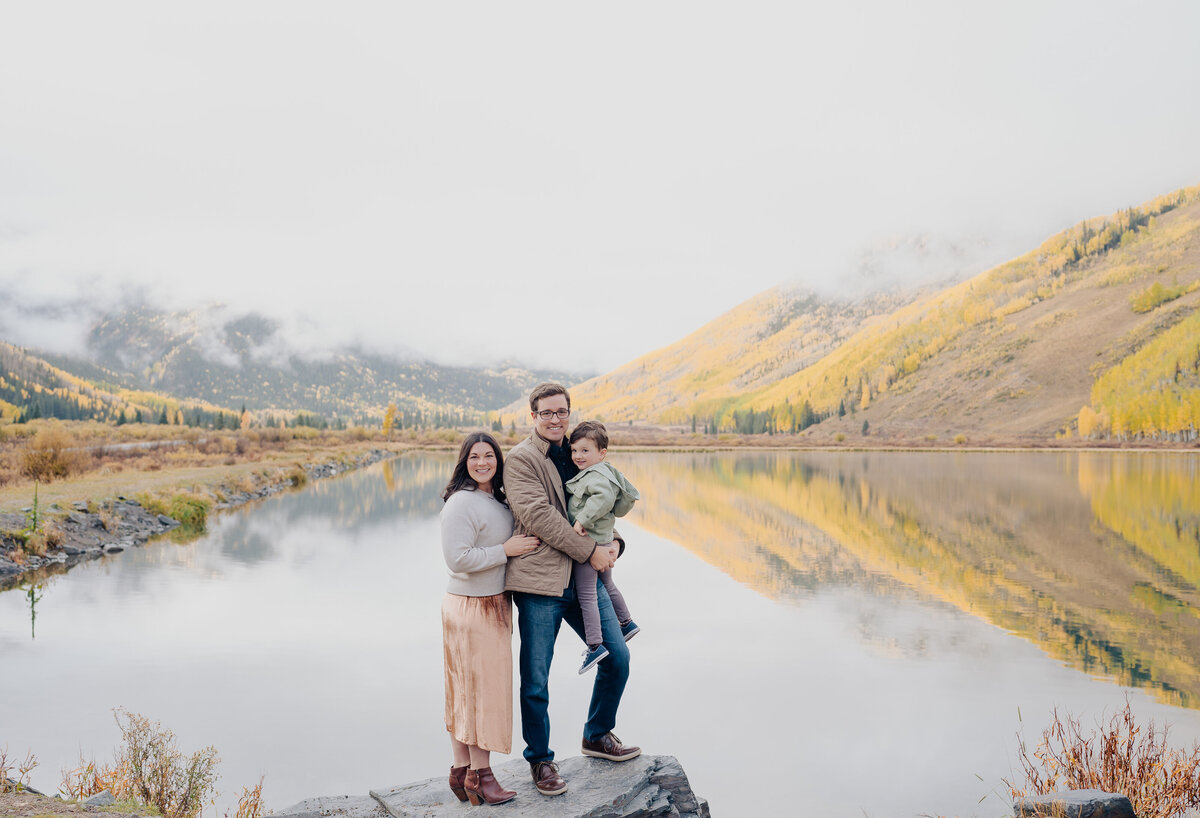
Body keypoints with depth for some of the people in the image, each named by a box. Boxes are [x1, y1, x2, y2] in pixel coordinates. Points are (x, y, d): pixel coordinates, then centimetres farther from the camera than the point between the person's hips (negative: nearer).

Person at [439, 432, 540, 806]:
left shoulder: (497, 500, 11)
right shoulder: (462, 503, -18)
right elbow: (457, 558, -25)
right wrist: (505, 550, -19)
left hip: (494, 604, 9)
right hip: (471, 607, -9)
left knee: (467, 691, 14)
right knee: (481, 689, 0)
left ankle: (462, 770, 24)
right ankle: (480, 775, 13)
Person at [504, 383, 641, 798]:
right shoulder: (520, 458, -6)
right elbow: (539, 516, -16)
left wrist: (613, 540, 2)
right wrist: (589, 550, -16)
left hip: (584, 577, 6)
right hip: (539, 579, -6)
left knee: (617, 657, 10)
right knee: (536, 680, 3)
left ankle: (597, 736, 32)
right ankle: (540, 760, 23)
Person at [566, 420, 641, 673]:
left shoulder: (596, 475, -20)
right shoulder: (607, 472, 10)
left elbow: (605, 497, -39)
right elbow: (628, 496, 22)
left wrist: (583, 520, -34)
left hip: (588, 543, -10)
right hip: (603, 542, 10)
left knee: (585, 594, -5)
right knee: (607, 584, 28)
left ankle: (595, 645, -3)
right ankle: (626, 623, 43)